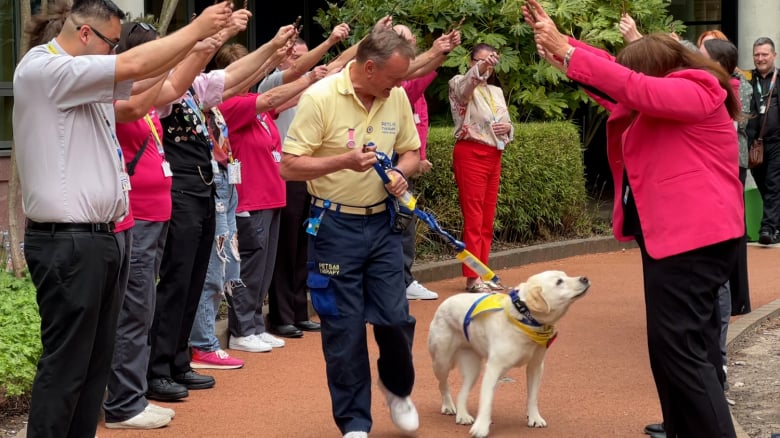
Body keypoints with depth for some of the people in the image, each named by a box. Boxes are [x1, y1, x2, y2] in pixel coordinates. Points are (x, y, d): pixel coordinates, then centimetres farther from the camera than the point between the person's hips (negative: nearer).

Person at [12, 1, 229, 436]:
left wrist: (206, 38, 5)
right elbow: (134, 66, -19)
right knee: (65, 365, -6)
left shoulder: (86, 80, 15)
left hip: (99, 237, 10)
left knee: (96, 362, 12)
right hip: (67, 242, -10)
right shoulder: (41, 69, -13)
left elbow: (155, 76, 13)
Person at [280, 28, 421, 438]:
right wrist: (344, 161, -27)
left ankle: (397, 387, 33)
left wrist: (400, 172, -9)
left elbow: (411, 151, 14)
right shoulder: (320, 97, -15)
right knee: (343, 328, 2)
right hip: (335, 226, -4)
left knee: (395, 318, 2)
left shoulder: (397, 97, 0)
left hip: (382, 223, 4)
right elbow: (289, 166, -15)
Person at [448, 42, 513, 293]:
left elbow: (507, 125, 23)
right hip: (470, 153, -7)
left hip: (494, 155, 7)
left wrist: (508, 127, -2)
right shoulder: (459, 84, 0)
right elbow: (466, 86, -25)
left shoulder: (496, 91, 21)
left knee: (488, 218, 7)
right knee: (473, 216, -9)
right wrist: (481, 67, -44)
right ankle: (472, 278, -9)